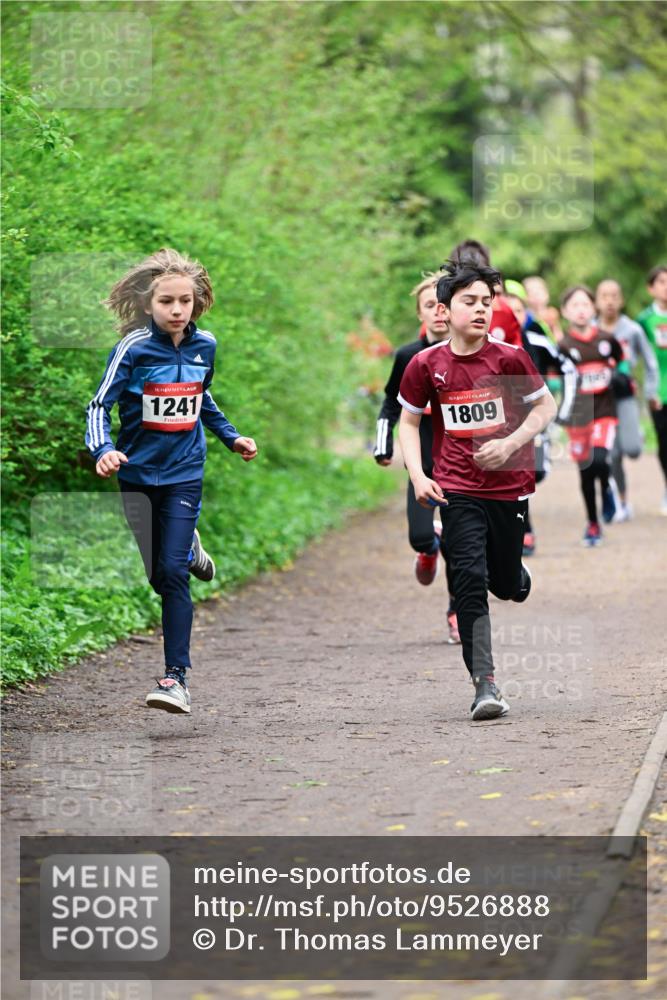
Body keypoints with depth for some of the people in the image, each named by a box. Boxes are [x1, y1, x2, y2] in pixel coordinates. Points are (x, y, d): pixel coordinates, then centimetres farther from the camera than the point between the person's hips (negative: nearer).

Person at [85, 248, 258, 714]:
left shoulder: (205, 345, -1)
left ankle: (177, 676, -8)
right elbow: (100, 405, -14)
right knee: (153, 576, 8)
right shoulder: (134, 348, -13)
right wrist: (103, 449, -31)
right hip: (137, 472, -1)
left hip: (184, 471, 1)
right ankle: (188, 547, 44)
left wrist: (232, 437, 16)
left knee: (173, 573, -10)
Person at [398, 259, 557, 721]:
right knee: (470, 583, -12)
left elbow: (546, 407, 4)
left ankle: (515, 573, 50)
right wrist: (418, 476, -5)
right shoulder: (426, 365, -5)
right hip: (458, 492, 0)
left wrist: (510, 443, -12)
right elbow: (409, 422, 8)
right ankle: (485, 686, -12)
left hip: (509, 488, 1)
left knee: (508, 587, 10)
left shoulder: (510, 358, -8)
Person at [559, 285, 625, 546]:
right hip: (578, 415, 0)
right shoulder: (563, 346, -5)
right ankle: (592, 524, 23)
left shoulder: (607, 340, 2)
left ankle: (607, 487, 11)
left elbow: (621, 361, 22)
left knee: (599, 461, -23)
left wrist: (620, 375, 7)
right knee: (586, 472, 7)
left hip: (604, 410, 0)